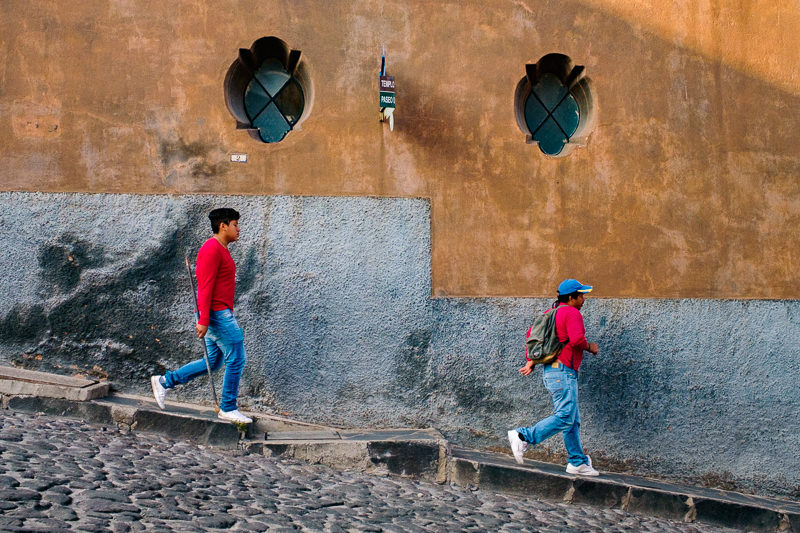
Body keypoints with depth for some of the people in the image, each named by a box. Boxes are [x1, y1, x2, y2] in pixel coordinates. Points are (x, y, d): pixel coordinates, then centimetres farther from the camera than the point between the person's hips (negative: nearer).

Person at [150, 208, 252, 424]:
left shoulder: (221, 250, 17)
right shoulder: (212, 249, -14)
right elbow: (205, 287, -19)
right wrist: (203, 321, -23)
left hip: (220, 314, 10)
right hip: (217, 313, -10)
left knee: (213, 362, 14)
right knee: (236, 360, -4)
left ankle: (164, 381, 19)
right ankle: (228, 409, 6)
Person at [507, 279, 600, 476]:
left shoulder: (552, 312, 20)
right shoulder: (572, 313, -8)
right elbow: (576, 339, -23)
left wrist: (530, 361, 19)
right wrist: (589, 347, -4)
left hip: (551, 371, 10)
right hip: (563, 371, -10)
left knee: (573, 420, 11)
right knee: (565, 417, -15)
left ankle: (577, 462, 13)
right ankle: (523, 437, -20)